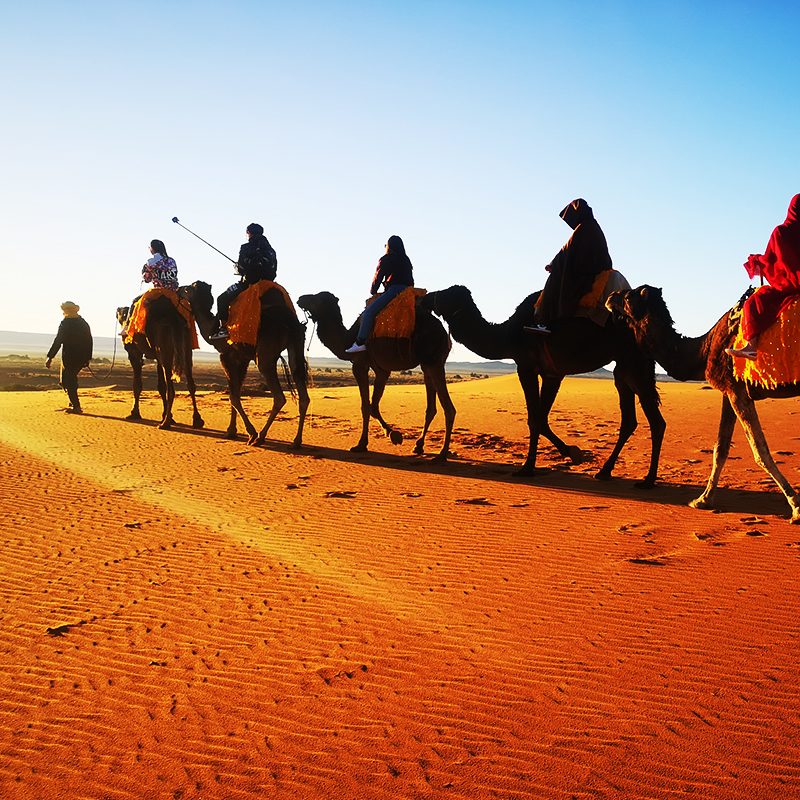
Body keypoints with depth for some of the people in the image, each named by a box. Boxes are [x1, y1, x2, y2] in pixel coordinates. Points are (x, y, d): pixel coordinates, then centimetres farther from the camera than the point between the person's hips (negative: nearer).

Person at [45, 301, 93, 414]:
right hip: (82, 357, 7)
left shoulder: (65, 323, -9)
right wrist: (88, 358, 19)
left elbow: (58, 341, -12)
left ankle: (76, 406, -5)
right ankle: (74, 402, 21)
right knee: (72, 379, 23)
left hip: (69, 357, -7)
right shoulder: (84, 323, 10)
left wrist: (50, 357, -10)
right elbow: (89, 342, 13)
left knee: (68, 382, 0)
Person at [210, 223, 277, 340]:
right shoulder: (270, 250, 14)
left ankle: (223, 327, -6)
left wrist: (236, 266, 13)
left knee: (223, 299, 6)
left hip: (249, 282, -6)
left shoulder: (246, 248, -3)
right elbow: (274, 271, 14)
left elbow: (241, 269, -9)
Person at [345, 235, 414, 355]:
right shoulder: (406, 260, 24)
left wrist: (373, 292, 24)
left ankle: (360, 343, -29)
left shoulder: (386, 259, 4)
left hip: (395, 290, -9)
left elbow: (378, 277, 8)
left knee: (369, 312, -16)